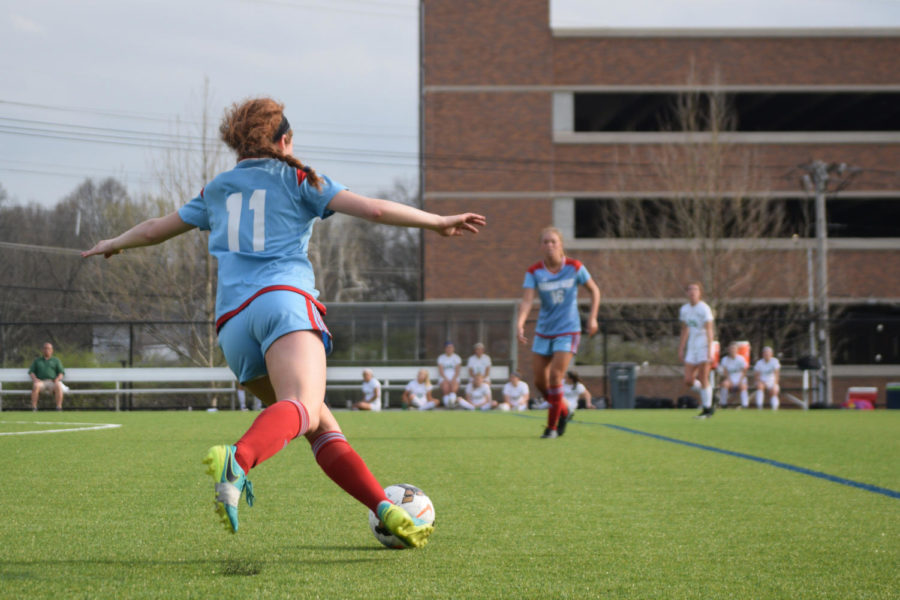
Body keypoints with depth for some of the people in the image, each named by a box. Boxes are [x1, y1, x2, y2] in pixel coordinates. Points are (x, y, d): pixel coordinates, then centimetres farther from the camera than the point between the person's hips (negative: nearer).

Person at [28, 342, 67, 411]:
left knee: (58, 386, -36)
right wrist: (34, 379, -11)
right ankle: (33, 409, -37)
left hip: (53, 383, 0)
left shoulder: (56, 360, 20)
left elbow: (61, 372, 10)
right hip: (41, 382, 0)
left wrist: (58, 378, -12)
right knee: (36, 386, -36)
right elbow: (31, 372, 11)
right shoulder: (36, 360, 22)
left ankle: (59, 408, -41)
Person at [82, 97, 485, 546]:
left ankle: (385, 509, 2)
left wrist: (113, 244, 60)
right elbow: (374, 209, 8)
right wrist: (438, 222, 17)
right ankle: (239, 458, -60)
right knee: (302, 407, -30)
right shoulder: (297, 179, 17)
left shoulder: (216, 191, 28)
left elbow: (155, 229, 41)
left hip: (232, 323, 5)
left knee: (322, 426, 13)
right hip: (283, 299, -5)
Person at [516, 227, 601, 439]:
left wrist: (592, 317, -2)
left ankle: (552, 426, -2)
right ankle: (563, 411, 33)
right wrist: (520, 322, -35)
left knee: (555, 376, -15)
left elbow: (594, 290, 6)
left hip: (568, 331, -3)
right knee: (540, 381, 5)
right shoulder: (534, 272, -7)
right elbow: (527, 300, -18)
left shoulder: (574, 267, -8)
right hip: (543, 331, 3)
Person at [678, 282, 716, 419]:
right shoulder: (684, 309, 9)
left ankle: (707, 409, 4)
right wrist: (681, 349, 18)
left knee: (703, 379, -7)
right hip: (692, 347, 6)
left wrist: (709, 351, -20)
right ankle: (707, 395, 24)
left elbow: (709, 331, -14)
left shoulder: (704, 308, -10)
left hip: (704, 346, -6)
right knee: (688, 381, 0)